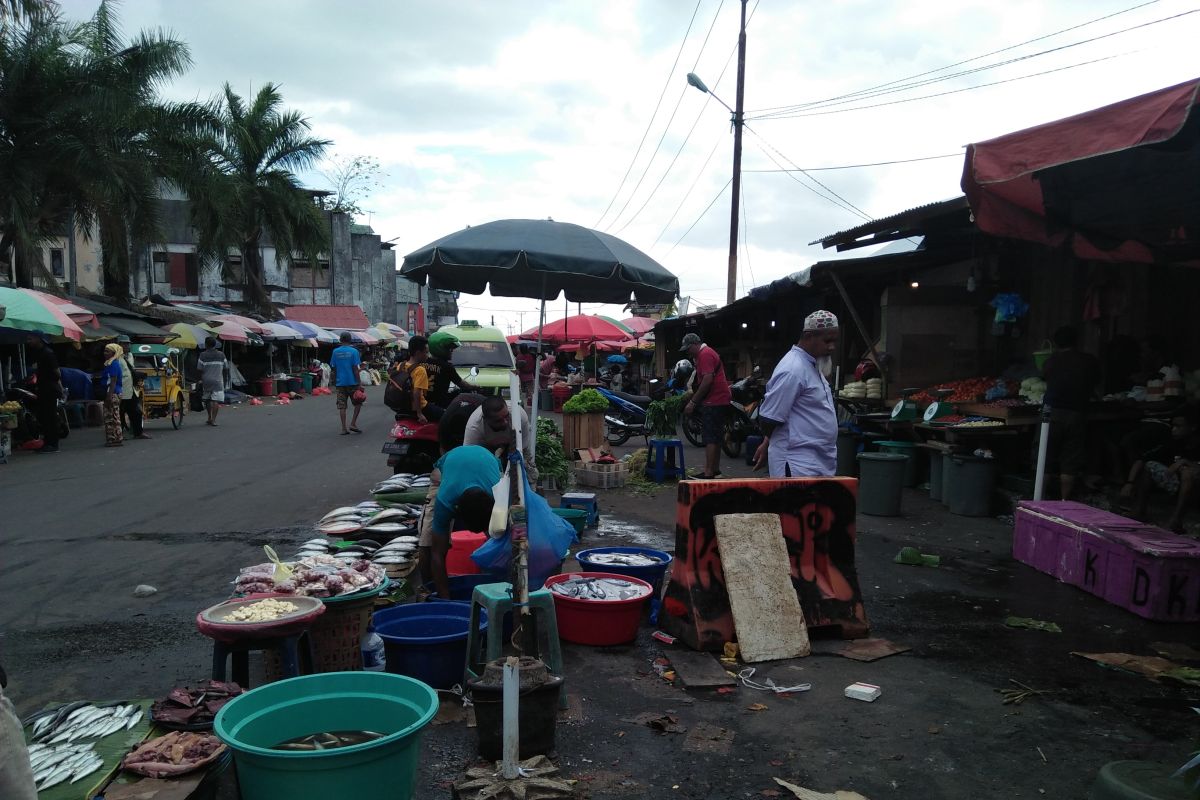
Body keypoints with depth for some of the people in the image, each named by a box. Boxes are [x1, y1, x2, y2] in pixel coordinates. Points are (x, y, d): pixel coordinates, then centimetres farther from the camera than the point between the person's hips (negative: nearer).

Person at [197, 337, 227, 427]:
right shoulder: (221, 355, 3)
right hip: (218, 380, -1)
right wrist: (224, 381, 17)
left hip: (206, 380, 1)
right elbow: (224, 369, 8)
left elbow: (200, 370, -2)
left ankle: (209, 418, 25)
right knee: (216, 400, -6)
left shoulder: (203, 355, -3)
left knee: (207, 400, 17)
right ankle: (213, 419, -13)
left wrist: (200, 380, 8)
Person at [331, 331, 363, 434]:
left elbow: (334, 369, 6)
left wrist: (334, 383, 15)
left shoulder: (335, 352, 3)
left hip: (340, 383, 3)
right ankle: (353, 424, 4)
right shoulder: (354, 351, -7)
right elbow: (355, 369, -10)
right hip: (352, 382, -3)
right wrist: (358, 383, -7)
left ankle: (344, 429, 4)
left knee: (342, 406, 5)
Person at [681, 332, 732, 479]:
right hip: (720, 401, 11)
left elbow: (707, 380, -23)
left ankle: (708, 474, -11)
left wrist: (692, 402, -20)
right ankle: (715, 470, 23)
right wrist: (693, 398, 18)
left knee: (710, 439, -10)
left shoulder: (705, 355, -13)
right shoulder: (707, 353, 20)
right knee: (716, 437, 15)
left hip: (713, 402, -11)